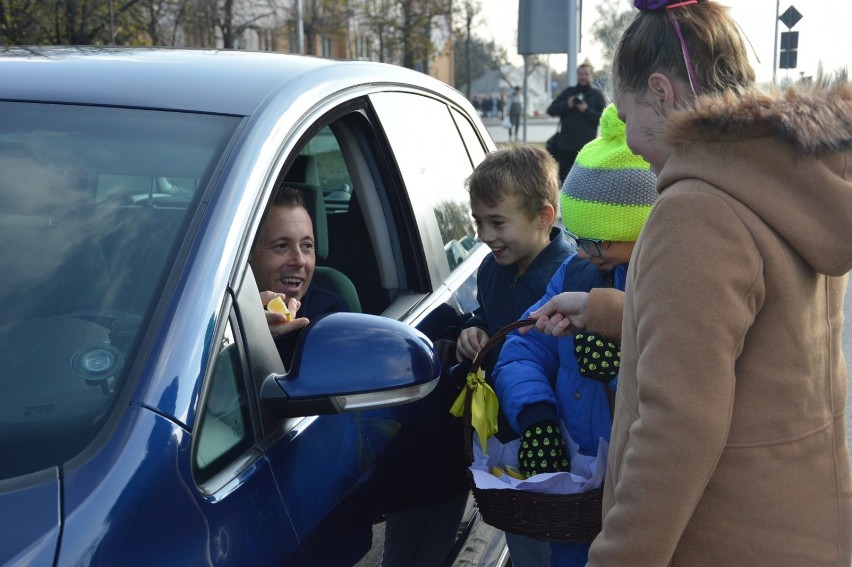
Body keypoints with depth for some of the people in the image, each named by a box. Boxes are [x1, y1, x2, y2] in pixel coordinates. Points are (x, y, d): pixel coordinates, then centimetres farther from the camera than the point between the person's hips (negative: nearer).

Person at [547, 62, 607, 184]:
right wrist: (566, 105, -9)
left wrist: (587, 110, -15)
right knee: (564, 178, 8)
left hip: (586, 146, -4)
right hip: (565, 145, 4)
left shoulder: (597, 94, 4)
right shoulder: (568, 92, 13)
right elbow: (551, 110, 7)